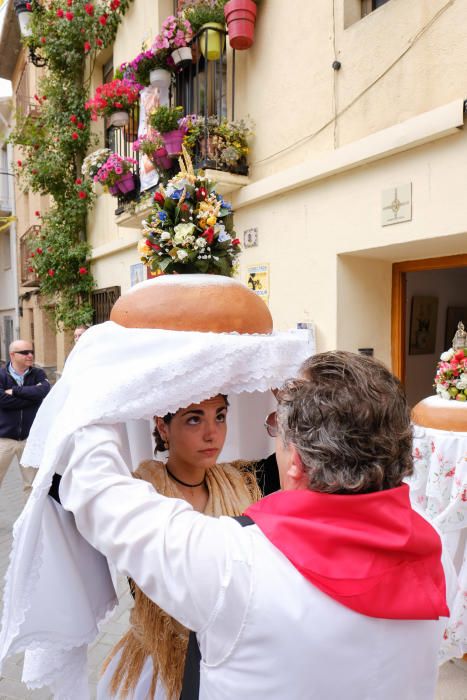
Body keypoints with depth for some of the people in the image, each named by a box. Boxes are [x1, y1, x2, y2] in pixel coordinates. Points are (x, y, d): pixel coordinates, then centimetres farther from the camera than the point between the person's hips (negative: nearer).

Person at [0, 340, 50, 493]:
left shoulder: (37, 374, 2)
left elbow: (44, 391, -19)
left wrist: (15, 391, -18)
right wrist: (32, 395, -16)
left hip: (30, 437, 2)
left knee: (33, 483, 14)